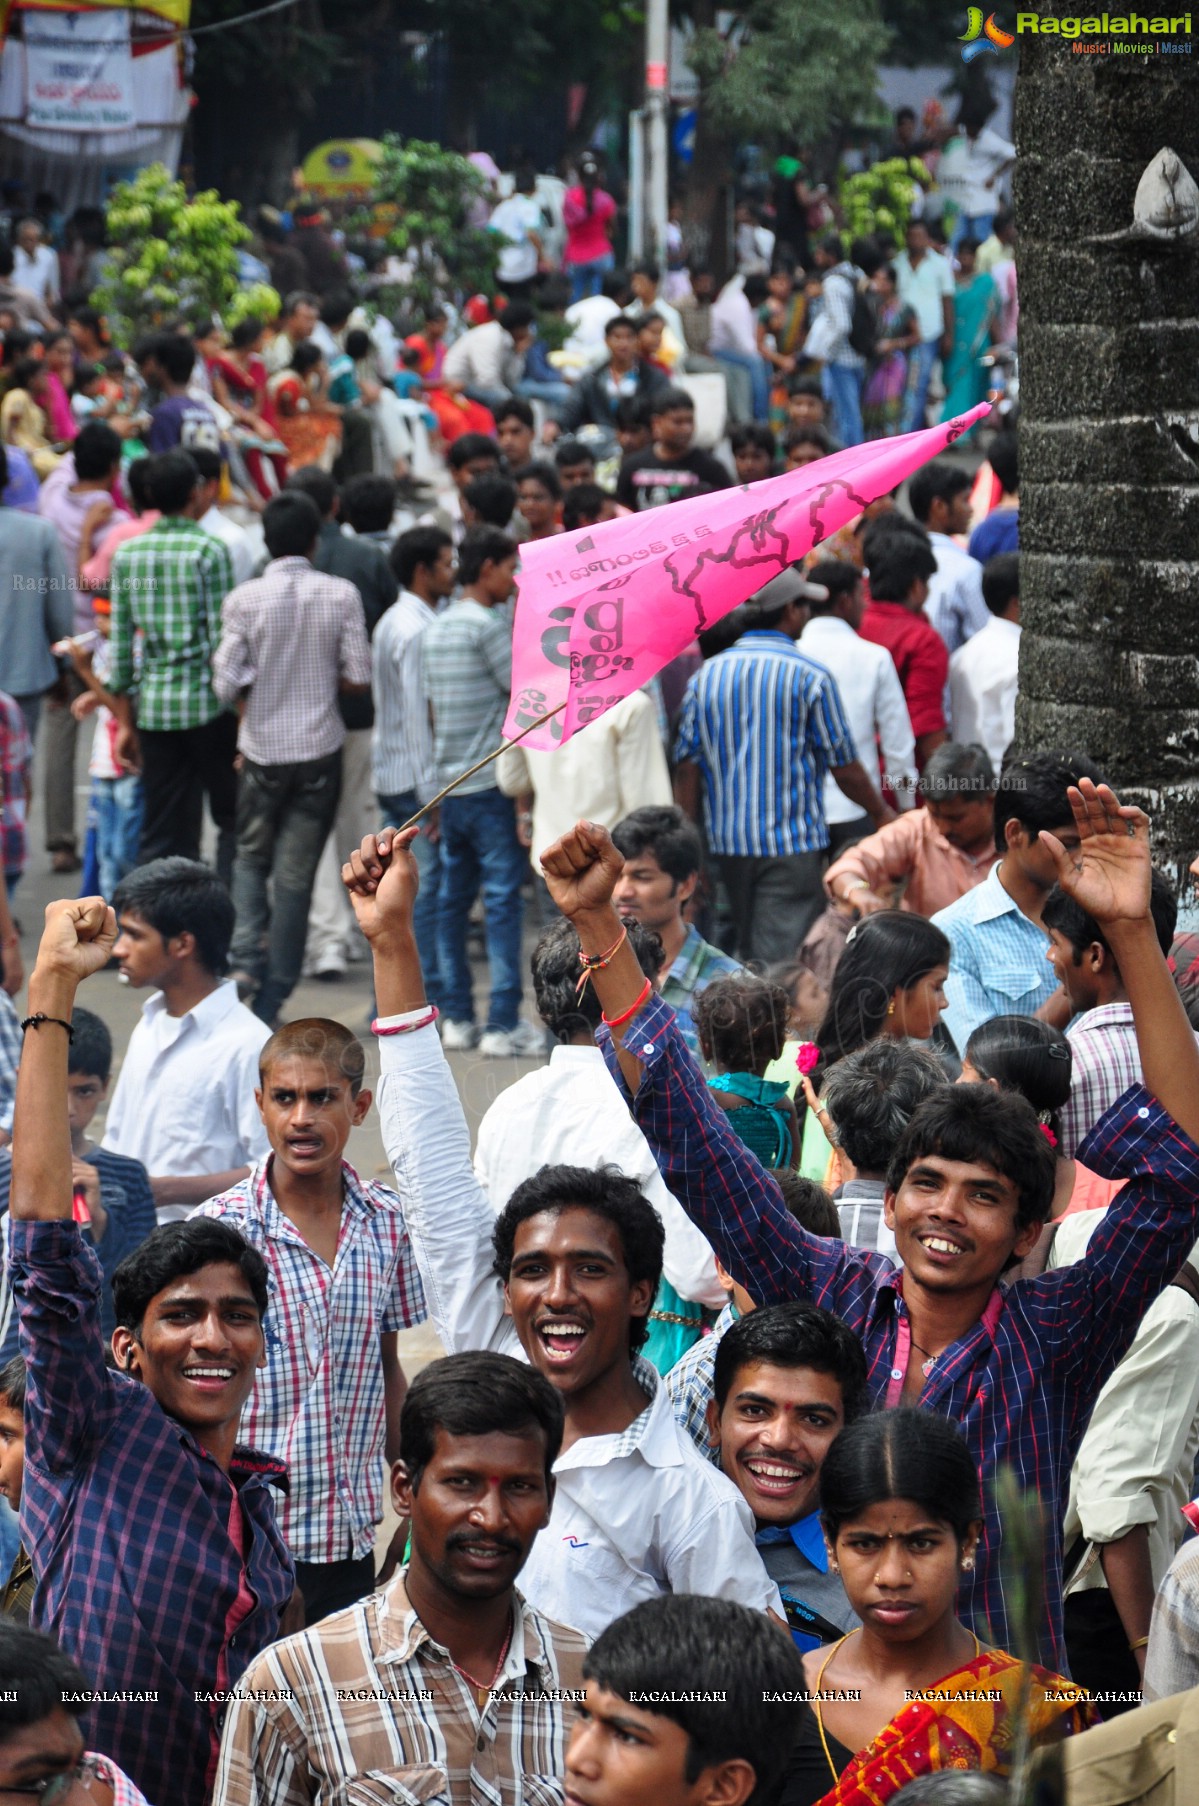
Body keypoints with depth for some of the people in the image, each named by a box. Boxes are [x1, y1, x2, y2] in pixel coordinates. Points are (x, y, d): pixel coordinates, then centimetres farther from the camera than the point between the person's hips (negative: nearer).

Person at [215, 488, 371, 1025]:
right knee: (295, 874, 8)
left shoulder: (245, 598, -9)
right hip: (320, 749, 0)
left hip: (262, 748, 0)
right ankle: (271, 998, 9)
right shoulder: (340, 595, -7)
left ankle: (247, 956, -4)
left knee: (251, 857, 19)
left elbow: (227, 682, -10)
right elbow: (359, 674, -6)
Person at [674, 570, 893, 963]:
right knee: (779, 959, -6)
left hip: (727, 842, 5)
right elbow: (844, 768, -4)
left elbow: (686, 768, 2)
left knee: (748, 953, 18)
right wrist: (881, 813, 14)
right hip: (792, 842, -5)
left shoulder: (705, 676, 4)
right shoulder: (810, 678, -8)